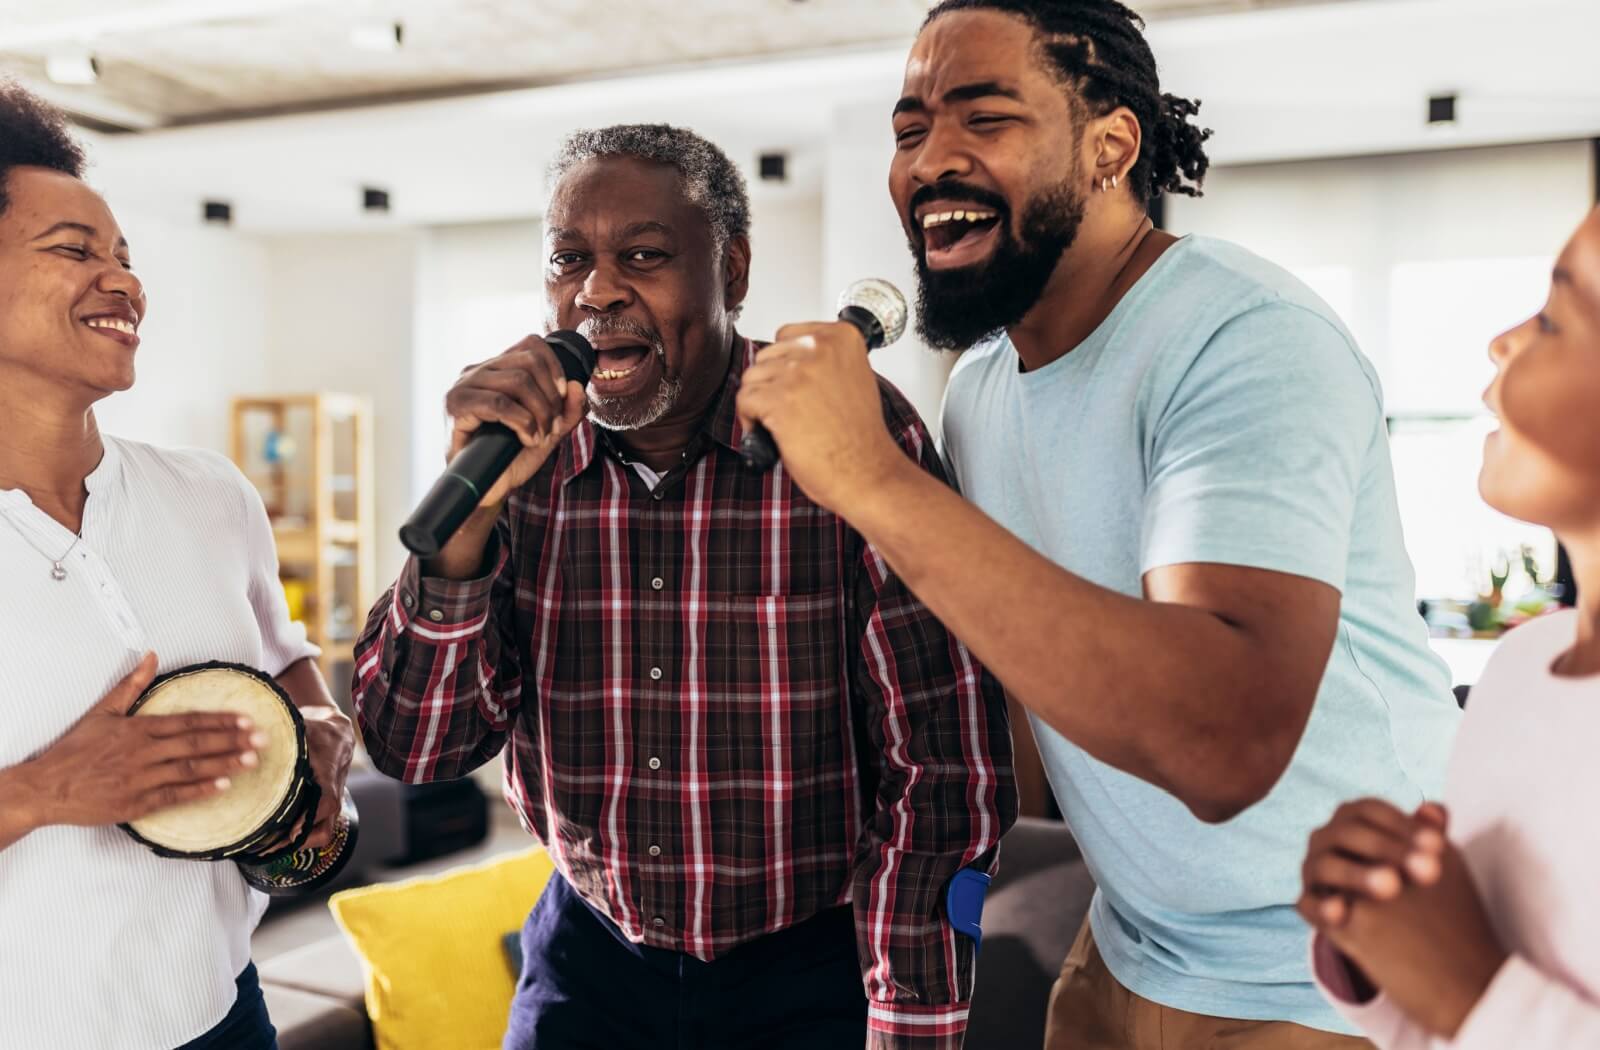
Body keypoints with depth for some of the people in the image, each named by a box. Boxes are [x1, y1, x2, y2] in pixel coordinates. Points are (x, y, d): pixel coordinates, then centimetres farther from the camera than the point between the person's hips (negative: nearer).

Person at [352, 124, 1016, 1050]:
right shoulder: (522, 453, -7)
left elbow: (942, 776, -17)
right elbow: (415, 748, -10)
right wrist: (472, 508, -23)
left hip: (812, 974, -2)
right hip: (589, 952, 3)